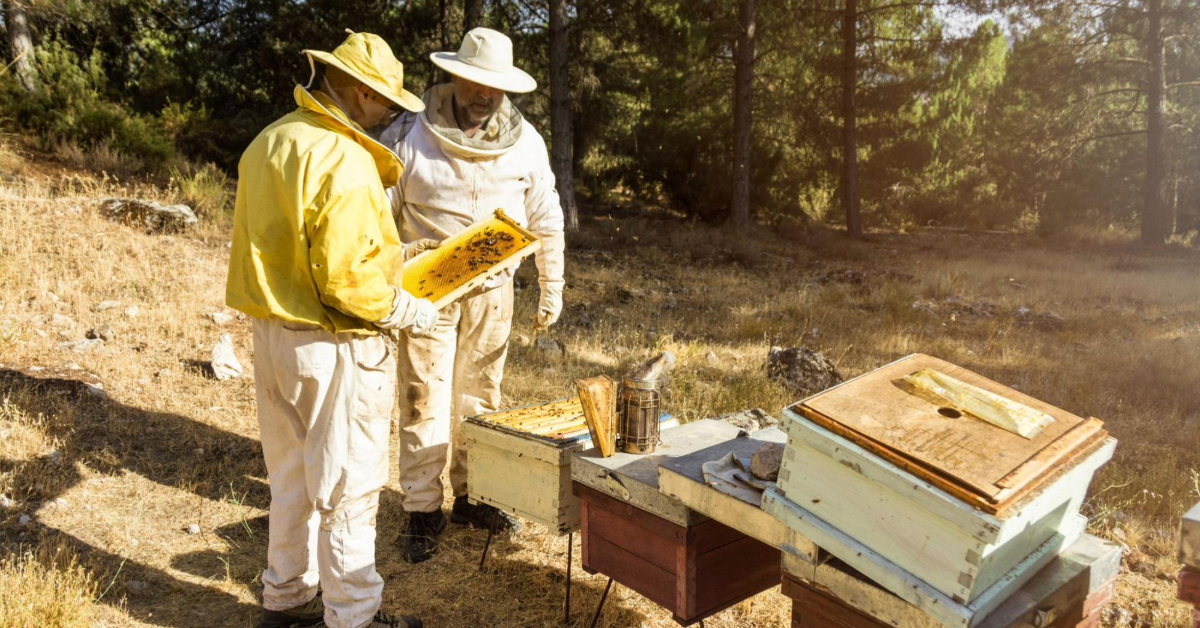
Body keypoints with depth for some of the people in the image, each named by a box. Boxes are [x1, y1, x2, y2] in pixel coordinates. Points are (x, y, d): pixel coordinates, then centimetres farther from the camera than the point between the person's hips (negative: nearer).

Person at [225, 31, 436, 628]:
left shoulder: (269, 141, 7)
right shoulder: (344, 160, -21)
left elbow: (273, 244, 11)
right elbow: (348, 280, -24)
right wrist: (410, 311, -11)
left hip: (272, 331, 9)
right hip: (330, 348, -9)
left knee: (291, 476, 21)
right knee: (346, 488, 5)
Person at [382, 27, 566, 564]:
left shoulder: (525, 142, 2)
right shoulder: (409, 136, -8)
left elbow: (546, 220, 9)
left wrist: (552, 287, 9)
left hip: (492, 291, 3)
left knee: (478, 398, 13)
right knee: (424, 400, 1)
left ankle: (471, 495, 28)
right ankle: (423, 510, 13)